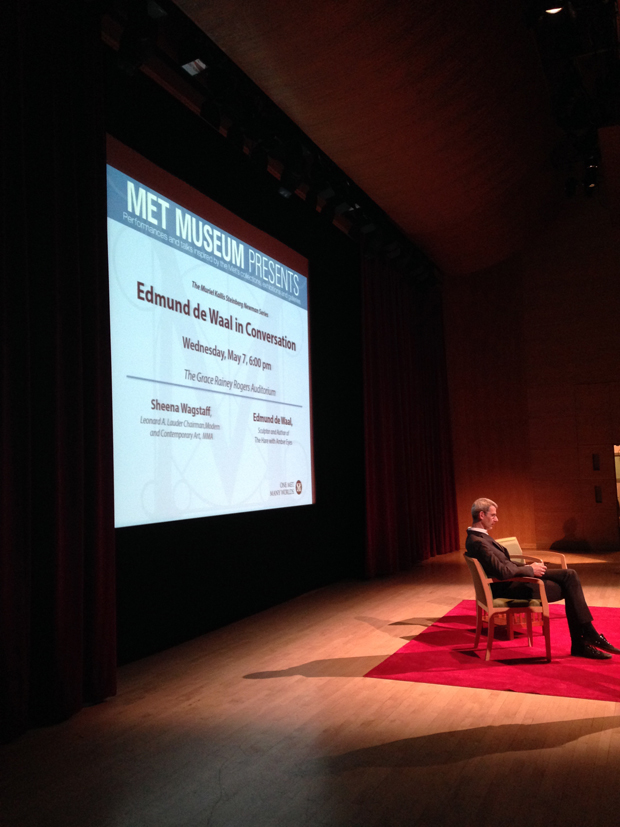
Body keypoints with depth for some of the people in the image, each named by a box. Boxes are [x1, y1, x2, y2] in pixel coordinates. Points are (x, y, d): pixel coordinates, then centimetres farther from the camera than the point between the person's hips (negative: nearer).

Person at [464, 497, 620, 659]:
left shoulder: (478, 536, 9)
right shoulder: (478, 542, -24)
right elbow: (502, 572, -27)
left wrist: (528, 567, 5)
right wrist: (530, 569, -12)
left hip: (513, 579, 10)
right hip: (509, 588, -10)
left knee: (570, 575, -1)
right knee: (569, 588, -8)